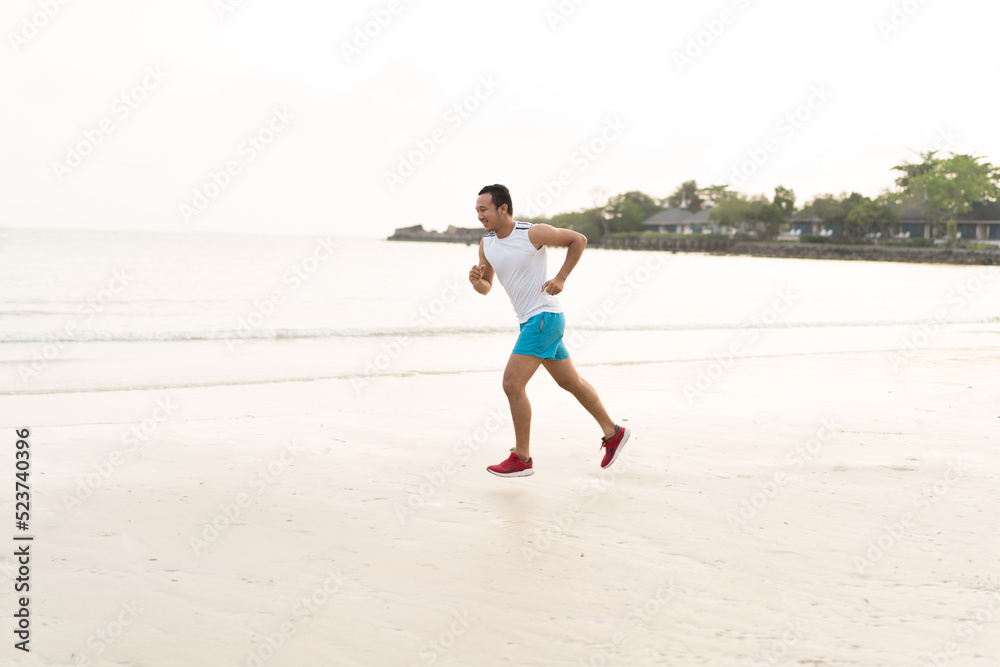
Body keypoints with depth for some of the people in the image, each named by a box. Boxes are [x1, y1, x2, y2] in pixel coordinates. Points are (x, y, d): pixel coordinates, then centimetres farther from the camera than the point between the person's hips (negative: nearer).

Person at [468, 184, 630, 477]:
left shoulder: (533, 233, -15)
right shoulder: (486, 243, 4)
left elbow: (578, 239, -3)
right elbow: (486, 288, 12)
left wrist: (560, 278, -9)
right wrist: (476, 281, -11)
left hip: (544, 317, -8)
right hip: (530, 320, 8)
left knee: (512, 384, -13)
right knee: (570, 382, 18)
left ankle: (521, 458, -4)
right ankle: (613, 433, 32)